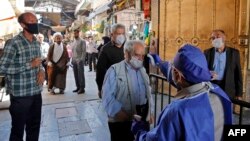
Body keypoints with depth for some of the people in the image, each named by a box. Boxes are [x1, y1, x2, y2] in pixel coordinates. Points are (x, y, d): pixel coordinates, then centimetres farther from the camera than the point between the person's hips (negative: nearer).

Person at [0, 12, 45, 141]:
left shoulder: (37, 43, 8)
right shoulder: (13, 43, -14)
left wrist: (41, 70, -3)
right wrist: (30, 65, -20)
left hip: (36, 92, 7)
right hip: (20, 94, -6)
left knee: (34, 126, 18)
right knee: (18, 129, 10)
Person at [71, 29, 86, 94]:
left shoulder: (82, 41, -3)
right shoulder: (73, 42, 17)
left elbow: (84, 51, -9)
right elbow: (72, 51, 19)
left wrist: (81, 59, -16)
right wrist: (72, 59, 10)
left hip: (79, 60, -7)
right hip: (74, 61, 7)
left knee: (80, 74, -4)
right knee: (76, 75, 8)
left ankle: (82, 88, 1)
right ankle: (78, 87, 16)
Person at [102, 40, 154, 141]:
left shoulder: (142, 70, 13)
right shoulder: (114, 70, -9)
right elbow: (107, 96, -17)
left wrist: (150, 111, 12)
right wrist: (118, 112, -24)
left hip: (143, 119, 6)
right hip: (121, 121, -6)